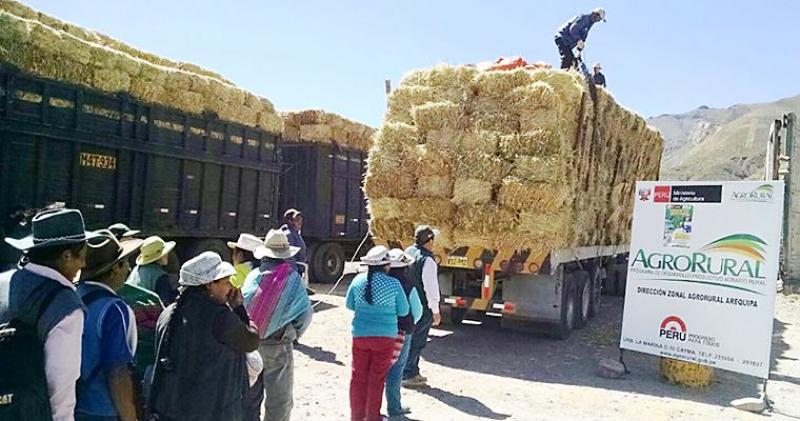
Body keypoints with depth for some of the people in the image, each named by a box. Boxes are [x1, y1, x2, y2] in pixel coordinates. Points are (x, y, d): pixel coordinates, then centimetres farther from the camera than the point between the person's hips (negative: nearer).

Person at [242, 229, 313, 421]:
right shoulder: (292, 278, -11)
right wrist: (295, 333, 9)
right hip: (278, 347, -4)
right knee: (280, 399, 9)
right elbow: (306, 312, -8)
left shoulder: (253, 276, -4)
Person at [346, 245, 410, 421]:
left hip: (360, 334, 3)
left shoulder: (358, 280, -4)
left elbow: (349, 304, 8)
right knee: (377, 378, 10)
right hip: (384, 336, -2)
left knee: (358, 376, 14)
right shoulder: (393, 284, -13)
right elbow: (403, 311, -3)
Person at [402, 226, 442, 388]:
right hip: (422, 307, -8)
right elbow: (430, 287, -20)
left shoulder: (408, 252, 5)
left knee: (411, 339, 18)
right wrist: (436, 311, -11)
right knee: (417, 341, 2)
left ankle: (412, 372, 29)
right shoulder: (427, 260, -20)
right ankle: (408, 375, 8)